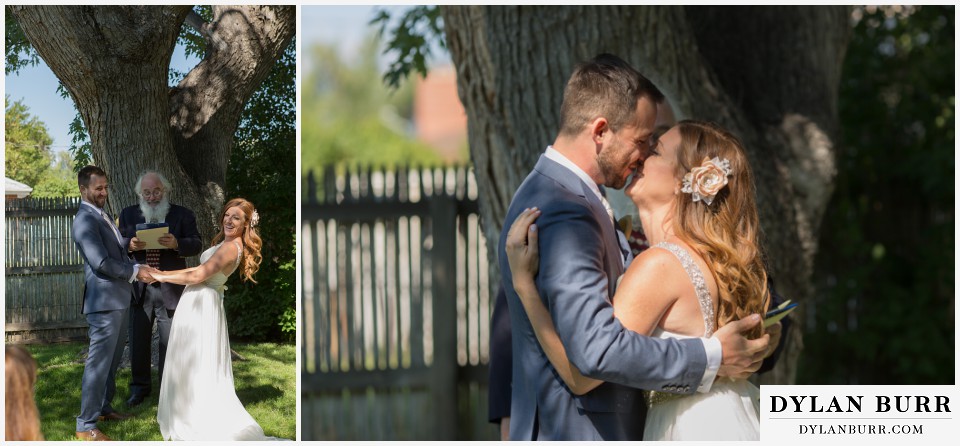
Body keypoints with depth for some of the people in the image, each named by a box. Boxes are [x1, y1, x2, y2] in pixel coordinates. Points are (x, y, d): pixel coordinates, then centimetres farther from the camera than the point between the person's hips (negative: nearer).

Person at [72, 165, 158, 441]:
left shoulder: (102, 216, 17)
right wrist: (135, 272, -12)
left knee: (112, 359, 19)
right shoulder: (85, 220, -16)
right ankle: (86, 425, -4)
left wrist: (138, 267, 6)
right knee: (99, 362, -8)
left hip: (118, 299, 10)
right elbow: (101, 263, -23)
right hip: (104, 301, -10)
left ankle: (103, 407, 31)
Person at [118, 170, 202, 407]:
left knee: (170, 342, 4)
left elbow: (196, 245, -4)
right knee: (138, 340, 8)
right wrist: (130, 245, -19)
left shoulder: (183, 215, 2)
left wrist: (176, 243, -25)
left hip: (170, 289, -2)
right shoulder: (128, 215, 9)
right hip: (139, 288, 2)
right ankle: (139, 387, 21)